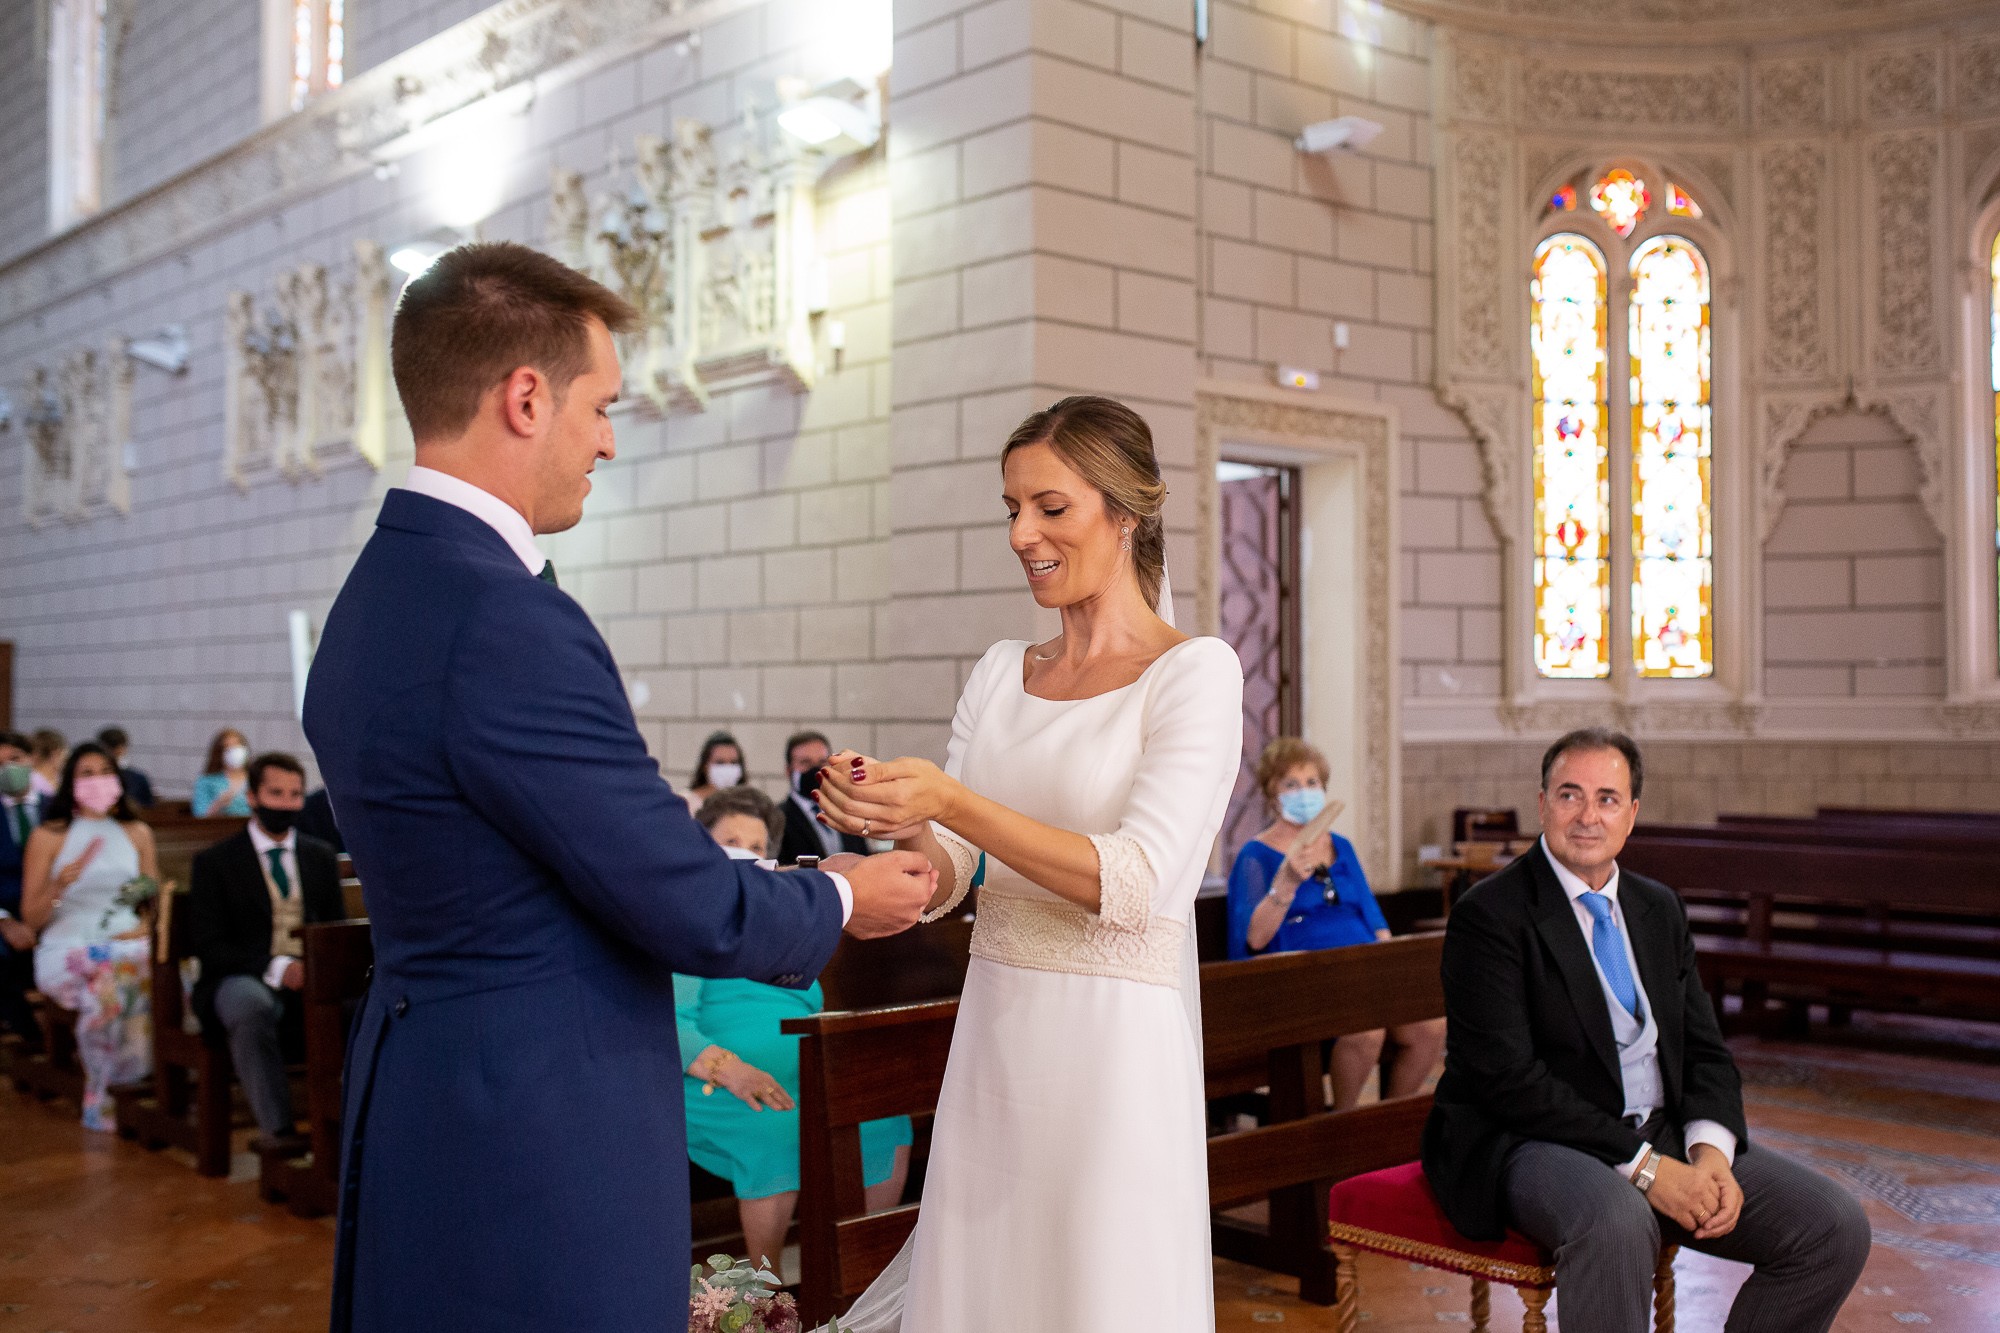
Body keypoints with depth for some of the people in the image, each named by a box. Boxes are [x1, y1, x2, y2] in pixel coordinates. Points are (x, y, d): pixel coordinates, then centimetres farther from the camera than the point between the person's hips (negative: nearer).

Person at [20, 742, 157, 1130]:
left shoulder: (137, 833, 17)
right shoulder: (48, 836, 8)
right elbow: (31, 918, 4)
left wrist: (145, 928, -3)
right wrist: (62, 883, -14)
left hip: (129, 942, 3)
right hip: (66, 948, -3)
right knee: (105, 979, -37)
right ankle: (98, 1094, -17)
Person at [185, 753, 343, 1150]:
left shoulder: (321, 856, 18)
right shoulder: (215, 862, 6)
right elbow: (208, 945, -3)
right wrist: (275, 967, -20)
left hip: (311, 977, 3)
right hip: (243, 979, -3)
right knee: (251, 1006, -40)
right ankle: (279, 1131, -34)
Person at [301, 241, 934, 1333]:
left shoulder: (376, 594, 7)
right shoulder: (508, 624, -24)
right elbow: (693, 910, -20)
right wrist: (839, 903, 0)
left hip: (421, 1097, 10)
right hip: (539, 1144, -10)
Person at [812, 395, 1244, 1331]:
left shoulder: (1194, 672, -7)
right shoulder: (999, 673, 10)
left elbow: (1134, 882, -18)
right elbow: (945, 881, 9)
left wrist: (951, 802, -23)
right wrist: (891, 814, -12)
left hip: (1114, 1044, -5)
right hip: (992, 1038, 6)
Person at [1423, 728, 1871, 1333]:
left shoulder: (1659, 908, 14)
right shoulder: (1488, 914, -9)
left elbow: (1705, 1049, 13)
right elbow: (1508, 1077, -17)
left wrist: (1710, 1149, -8)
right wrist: (1641, 1166, -20)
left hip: (1665, 1136, 7)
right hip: (1537, 1143, -7)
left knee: (1837, 1226, -8)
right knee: (1616, 1223, -38)